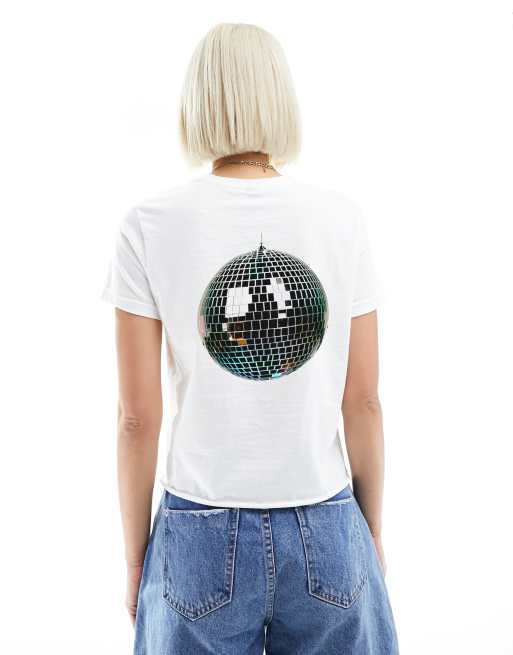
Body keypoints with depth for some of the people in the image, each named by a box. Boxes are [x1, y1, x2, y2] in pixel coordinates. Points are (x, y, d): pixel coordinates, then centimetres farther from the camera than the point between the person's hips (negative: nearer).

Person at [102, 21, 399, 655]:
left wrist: (134, 560, 5)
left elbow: (138, 418, -8)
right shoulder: (342, 217, -6)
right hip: (325, 534, 1)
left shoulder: (150, 224, -10)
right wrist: (373, 530, 11)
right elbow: (363, 402, -3)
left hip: (201, 535, -1)